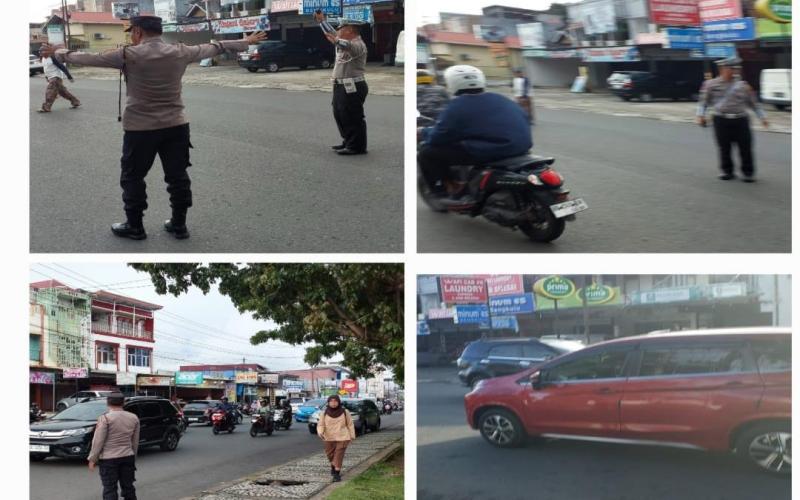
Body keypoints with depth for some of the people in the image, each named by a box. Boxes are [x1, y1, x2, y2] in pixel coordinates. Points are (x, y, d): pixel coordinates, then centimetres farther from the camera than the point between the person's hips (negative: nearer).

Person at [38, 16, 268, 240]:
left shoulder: (129, 55, -10)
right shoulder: (180, 52, 2)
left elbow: (90, 58, -1)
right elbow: (212, 48, 14)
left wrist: (58, 53, 13)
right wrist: (246, 42, 27)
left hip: (141, 128, -4)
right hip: (176, 125, 4)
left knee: (132, 177, 11)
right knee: (177, 175, 12)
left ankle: (134, 226, 17)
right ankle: (179, 225, 20)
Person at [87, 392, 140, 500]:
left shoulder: (105, 418, -12)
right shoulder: (134, 418, 5)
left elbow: (98, 441, -11)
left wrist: (92, 458, -4)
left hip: (109, 459, -5)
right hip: (128, 457, 5)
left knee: (109, 490, -1)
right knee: (128, 487, 14)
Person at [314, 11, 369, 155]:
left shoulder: (358, 45, -13)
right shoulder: (344, 41, 16)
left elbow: (349, 46, -37)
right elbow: (332, 33, 33)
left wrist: (337, 41, -53)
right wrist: (322, 21, 35)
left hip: (352, 88, -10)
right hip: (341, 86, 10)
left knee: (352, 118, -7)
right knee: (340, 115, 15)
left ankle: (357, 147, -2)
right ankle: (348, 142, 24)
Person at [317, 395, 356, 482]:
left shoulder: (345, 412, -6)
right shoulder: (325, 413, -4)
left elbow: (350, 424, 3)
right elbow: (320, 425, -4)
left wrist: (352, 435, 5)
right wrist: (320, 432, -23)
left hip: (342, 437, -2)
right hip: (329, 437, 3)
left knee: (339, 455, -11)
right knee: (330, 454, 16)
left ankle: (337, 473, -8)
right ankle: (333, 467, 44)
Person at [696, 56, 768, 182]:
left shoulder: (743, 85, 10)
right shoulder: (711, 84, 5)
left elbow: (754, 103, 16)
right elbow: (703, 101, 10)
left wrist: (762, 117, 12)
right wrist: (700, 115, -3)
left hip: (740, 120, 1)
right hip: (721, 120, -1)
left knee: (745, 148, -2)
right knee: (724, 148, 2)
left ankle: (748, 172, 9)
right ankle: (727, 171, 18)